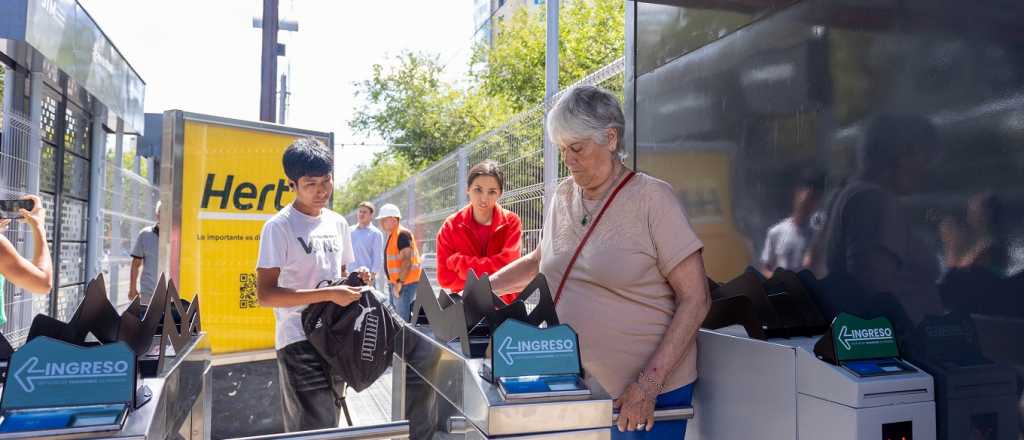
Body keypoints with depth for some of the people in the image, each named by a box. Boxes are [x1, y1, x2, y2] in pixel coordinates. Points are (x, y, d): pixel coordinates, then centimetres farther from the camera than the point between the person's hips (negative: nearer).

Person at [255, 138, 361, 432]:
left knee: (330, 425, 16)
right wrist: (329, 294, -21)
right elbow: (265, 294, -17)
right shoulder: (279, 227, -11)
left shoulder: (338, 223, 9)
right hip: (300, 342, -6)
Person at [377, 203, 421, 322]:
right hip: (395, 282, 11)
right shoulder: (391, 235, 17)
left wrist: (399, 282, -24)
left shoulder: (402, 234, -15)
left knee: (403, 318, -11)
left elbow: (406, 260, -23)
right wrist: (392, 282, 18)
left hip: (405, 283, -11)